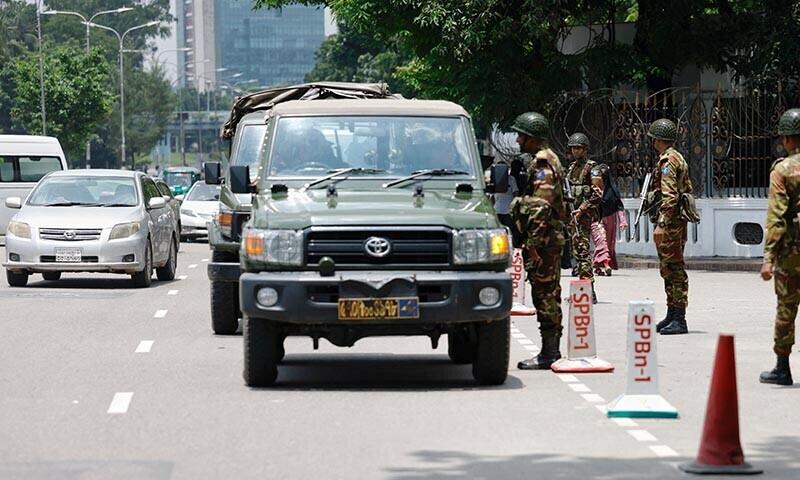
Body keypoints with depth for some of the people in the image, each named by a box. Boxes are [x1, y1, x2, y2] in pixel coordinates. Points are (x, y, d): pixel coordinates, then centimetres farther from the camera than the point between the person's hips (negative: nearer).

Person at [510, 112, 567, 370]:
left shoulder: (542, 165, -14)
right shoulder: (546, 161, 19)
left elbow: (540, 208, -21)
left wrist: (532, 244, -22)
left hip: (543, 241, -10)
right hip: (550, 240, 10)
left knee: (545, 295, -8)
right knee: (548, 296, 12)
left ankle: (549, 353, -7)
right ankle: (551, 351, 15)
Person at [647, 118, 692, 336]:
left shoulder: (667, 161, -13)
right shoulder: (678, 158, 19)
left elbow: (669, 196, -22)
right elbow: (688, 189, 24)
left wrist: (661, 224, -26)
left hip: (669, 223, -11)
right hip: (678, 222, 11)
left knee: (673, 269, -10)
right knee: (670, 269, 15)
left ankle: (679, 320, -11)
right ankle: (672, 315, 20)